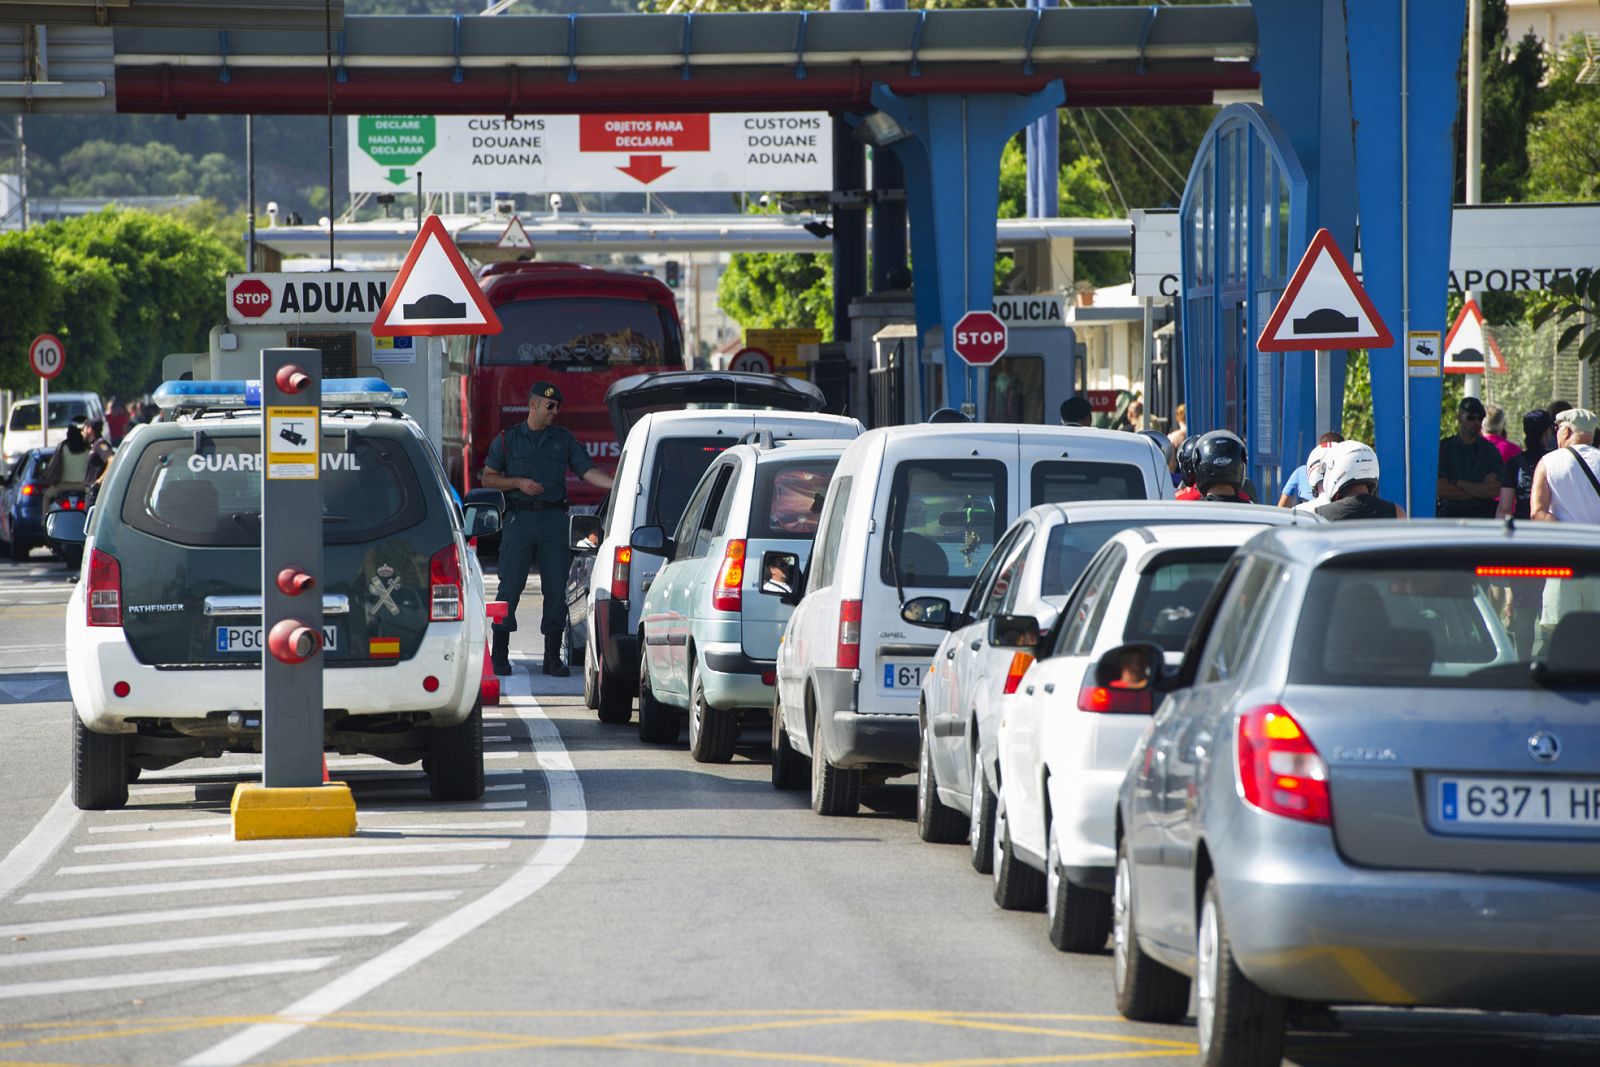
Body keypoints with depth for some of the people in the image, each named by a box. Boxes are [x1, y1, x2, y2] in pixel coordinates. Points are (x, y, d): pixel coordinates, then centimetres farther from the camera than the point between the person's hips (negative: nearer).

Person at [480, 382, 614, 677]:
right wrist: (519, 482, -9)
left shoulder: (564, 439, 11)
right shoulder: (507, 439, 7)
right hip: (519, 519, -2)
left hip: (554, 519, 2)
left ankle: (553, 657, 5)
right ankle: (500, 655, 2)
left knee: (556, 588, 0)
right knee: (510, 587, -5)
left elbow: (589, 472, 4)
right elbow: (488, 478, 7)